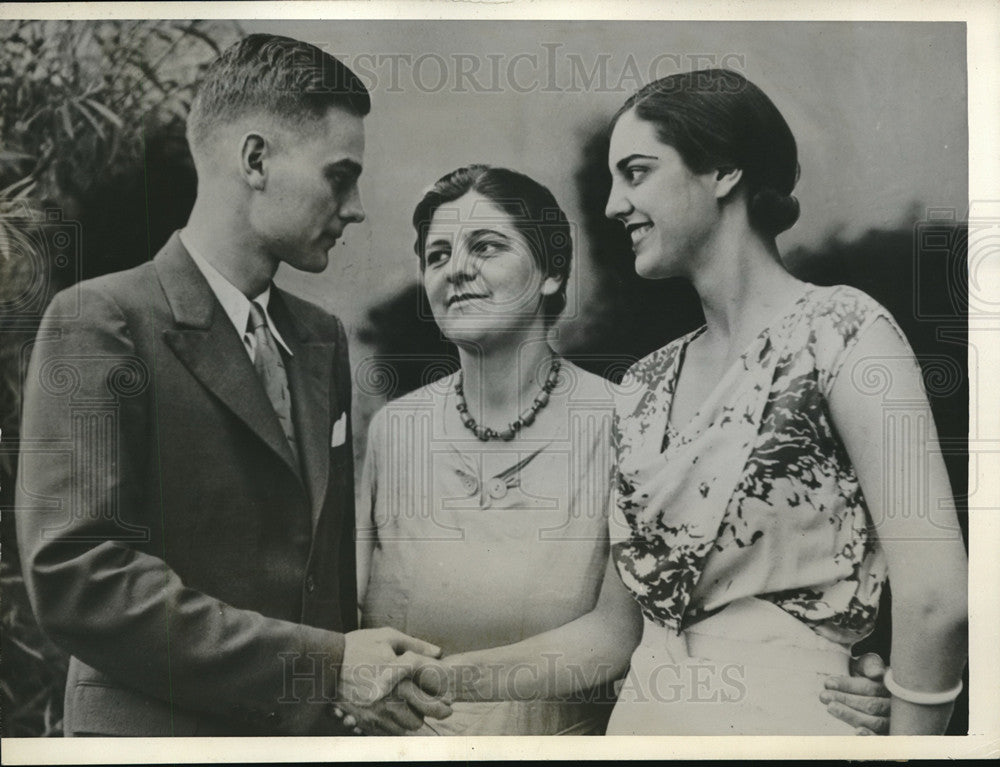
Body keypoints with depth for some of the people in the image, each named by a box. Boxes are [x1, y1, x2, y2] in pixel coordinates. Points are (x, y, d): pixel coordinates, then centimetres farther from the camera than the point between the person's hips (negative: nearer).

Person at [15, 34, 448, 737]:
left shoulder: (322, 338, 9)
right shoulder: (99, 323, -12)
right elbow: (76, 576, -20)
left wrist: (364, 678, -1)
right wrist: (322, 664, -20)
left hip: (317, 728, 6)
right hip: (162, 729, -6)